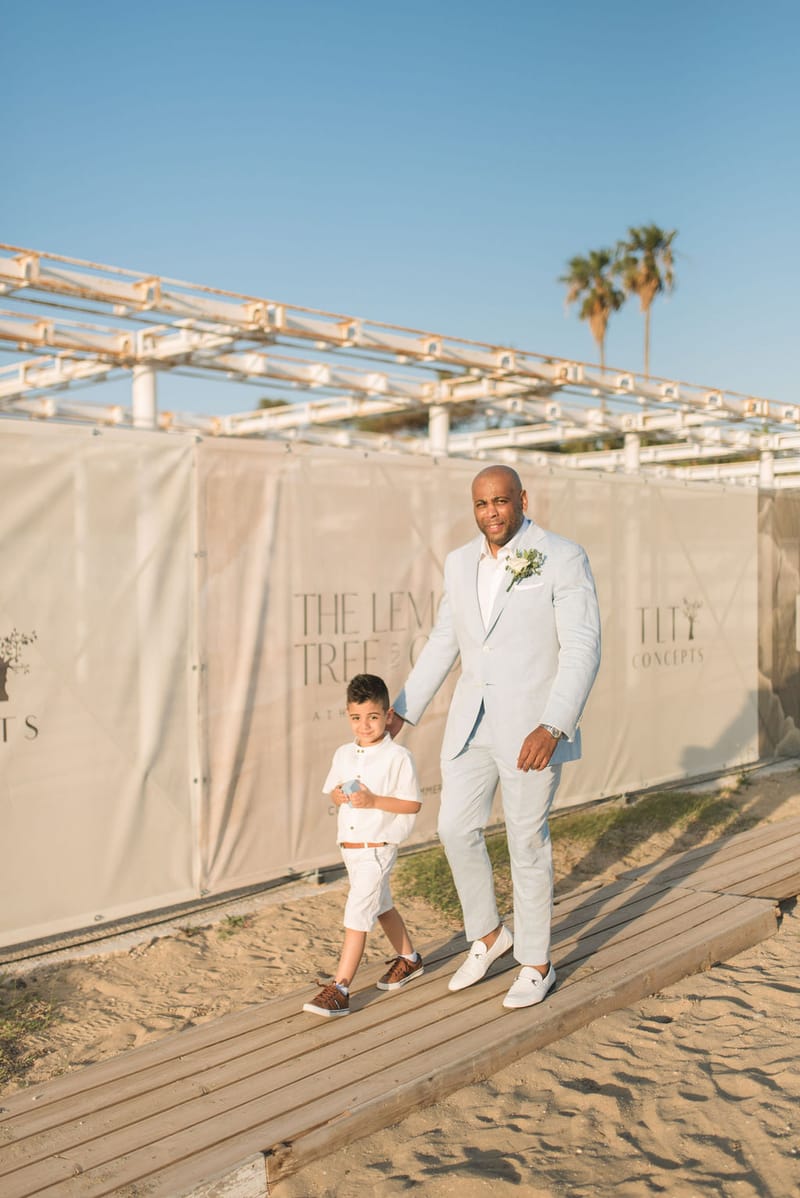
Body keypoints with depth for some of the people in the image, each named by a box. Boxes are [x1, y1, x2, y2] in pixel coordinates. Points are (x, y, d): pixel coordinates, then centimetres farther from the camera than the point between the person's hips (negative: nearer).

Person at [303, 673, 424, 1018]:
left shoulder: (397, 757, -14)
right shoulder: (343, 754, 5)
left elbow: (413, 804, -13)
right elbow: (332, 790, 16)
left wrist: (374, 801, -24)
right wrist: (341, 795, -8)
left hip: (377, 848, -7)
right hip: (349, 847, 8)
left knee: (357, 914, -10)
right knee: (381, 906, 23)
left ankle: (340, 989, -7)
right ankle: (409, 959, 43)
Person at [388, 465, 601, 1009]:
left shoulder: (563, 558, -12)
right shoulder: (461, 562, 7)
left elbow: (583, 650, -17)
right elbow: (444, 642, 15)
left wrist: (553, 727, -28)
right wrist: (403, 709, 11)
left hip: (534, 723, -6)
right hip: (473, 719, 6)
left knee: (527, 842, 5)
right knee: (457, 828, 8)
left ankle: (537, 963, 24)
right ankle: (488, 935, 31)